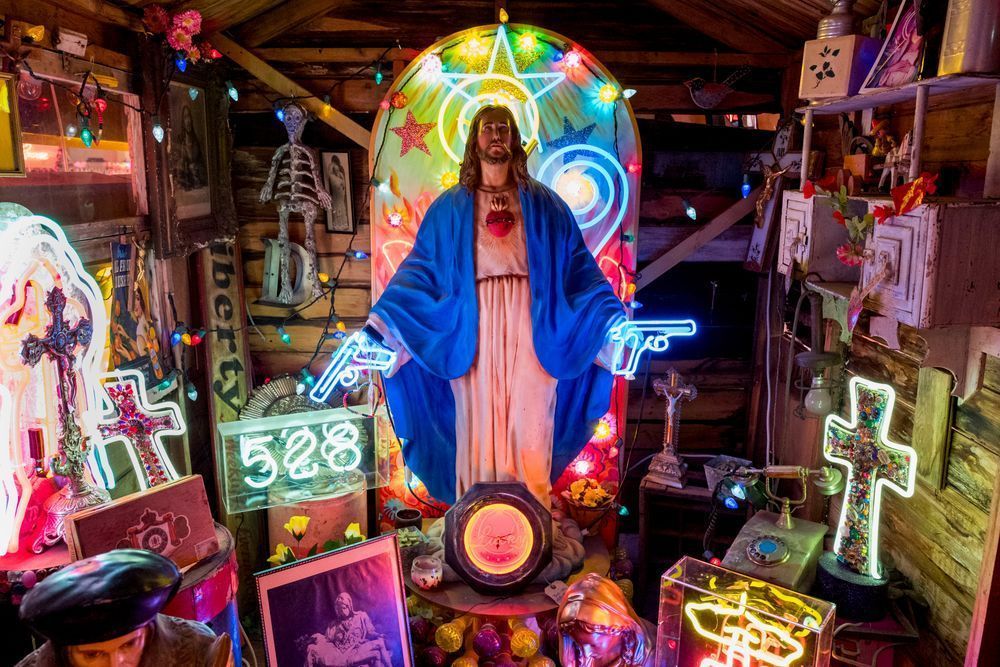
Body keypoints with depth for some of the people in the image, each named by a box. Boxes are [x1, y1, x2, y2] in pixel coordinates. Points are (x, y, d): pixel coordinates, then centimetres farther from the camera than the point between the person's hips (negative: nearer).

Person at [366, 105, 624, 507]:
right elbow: (418, 271, 6)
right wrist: (381, 324, -6)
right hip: (474, 331, 0)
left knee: (528, 422, 0)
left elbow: (579, 267, 8)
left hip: (530, 331, 0)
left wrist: (613, 319, -3)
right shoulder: (449, 208, 11)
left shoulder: (545, 205, 12)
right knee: (478, 419, 2)